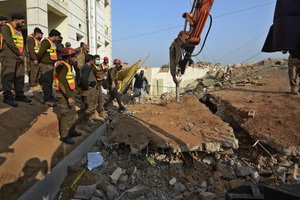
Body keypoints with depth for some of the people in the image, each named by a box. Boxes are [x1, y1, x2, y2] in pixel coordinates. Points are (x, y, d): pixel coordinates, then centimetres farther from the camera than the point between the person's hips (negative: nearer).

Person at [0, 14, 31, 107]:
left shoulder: (19, 31, 22)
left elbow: (22, 43, 18)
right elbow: (10, 42, -13)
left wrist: (23, 54, 0)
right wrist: (19, 54, -12)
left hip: (19, 58, 8)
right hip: (9, 58, -8)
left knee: (20, 77, 8)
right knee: (8, 77, -5)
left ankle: (19, 95, 15)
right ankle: (8, 97, -2)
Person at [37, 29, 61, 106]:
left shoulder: (52, 43, 18)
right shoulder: (46, 42, -13)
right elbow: (41, 52, -22)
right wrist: (38, 60, -10)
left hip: (50, 65, 10)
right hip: (46, 65, -10)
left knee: (50, 81, 15)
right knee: (46, 82, -7)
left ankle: (50, 97, 26)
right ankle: (47, 99, -3)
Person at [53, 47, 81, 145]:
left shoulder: (67, 65, 15)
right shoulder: (62, 66, -17)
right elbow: (63, 82, -25)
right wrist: (69, 97, -26)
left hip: (68, 93, 10)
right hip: (63, 95, -10)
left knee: (73, 114, 19)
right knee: (66, 116, -1)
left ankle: (71, 131, 34)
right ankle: (64, 136, 12)